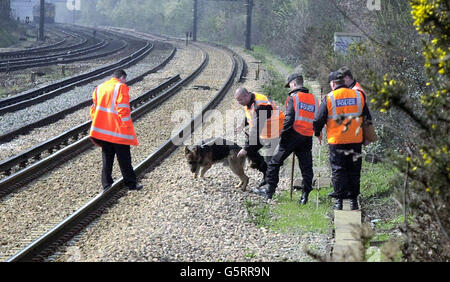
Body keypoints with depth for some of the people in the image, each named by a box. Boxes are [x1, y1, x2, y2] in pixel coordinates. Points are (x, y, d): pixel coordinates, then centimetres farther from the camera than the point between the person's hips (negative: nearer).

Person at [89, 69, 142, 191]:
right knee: (124, 159, 3)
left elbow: (94, 109, 12)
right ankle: (131, 183, 9)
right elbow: (123, 109, -16)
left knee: (107, 158, 12)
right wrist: (127, 126, -11)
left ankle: (106, 185, 11)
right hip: (118, 131, -6)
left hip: (102, 130, 6)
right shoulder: (121, 87, -8)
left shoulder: (99, 88, 12)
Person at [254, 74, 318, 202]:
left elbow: (289, 119, -14)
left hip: (294, 134, -5)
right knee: (306, 167, 9)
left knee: (275, 162, 6)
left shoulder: (293, 97, -6)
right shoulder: (314, 99, 13)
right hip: (307, 138, 5)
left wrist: (283, 136, -10)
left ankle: (269, 190, 7)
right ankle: (305, 195, 6)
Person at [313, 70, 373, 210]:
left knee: (338, 171, 5)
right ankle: (353, 200, 13)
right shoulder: (358, 95, 3)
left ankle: (338, 201, 3)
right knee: (354, 171, 11)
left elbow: (319, 120, -3)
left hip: (336, 142, -3)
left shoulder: (329, 98, -7)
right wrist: (365, 134, 24)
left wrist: (317, 133, 15)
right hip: (356, 141, 3)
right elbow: (367, 117, 12)